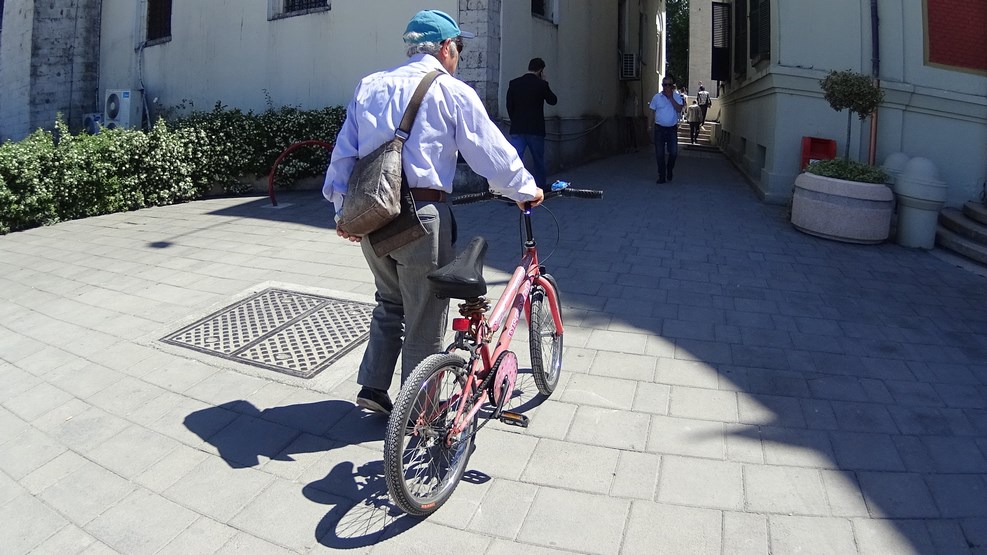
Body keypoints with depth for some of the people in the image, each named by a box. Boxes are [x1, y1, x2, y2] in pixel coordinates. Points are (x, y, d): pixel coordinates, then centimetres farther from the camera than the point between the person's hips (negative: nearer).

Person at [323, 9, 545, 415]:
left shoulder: (369, 85, 14)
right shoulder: (452, 91, -3)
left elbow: (343, 152, 13)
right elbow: (492, 153, -1)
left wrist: (343, 207, 16)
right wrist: (526, 191, 13)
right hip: (420, 215, -6)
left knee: (389, 302, 25)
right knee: (424, 320, 8)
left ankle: (373, 388, 26)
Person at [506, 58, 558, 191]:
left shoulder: (513, 83, 1)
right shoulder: (541, 84, -7)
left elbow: (509, 106, 6)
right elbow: (553, 101, 8)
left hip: (517, 129, 1)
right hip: (536, 130, -1)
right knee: (538, 161, 13)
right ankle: (539, 189, 23)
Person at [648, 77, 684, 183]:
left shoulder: (676, 96, 1)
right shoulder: (657, 97, 2)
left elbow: (679, 109, -14)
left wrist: (671, 97, -15)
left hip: (672, 129, 0)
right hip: (659, 128, 0)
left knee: (674, 152, -4)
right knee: (659, 154, 1)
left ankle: (669, 170, 24)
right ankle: (662, 176, 11)